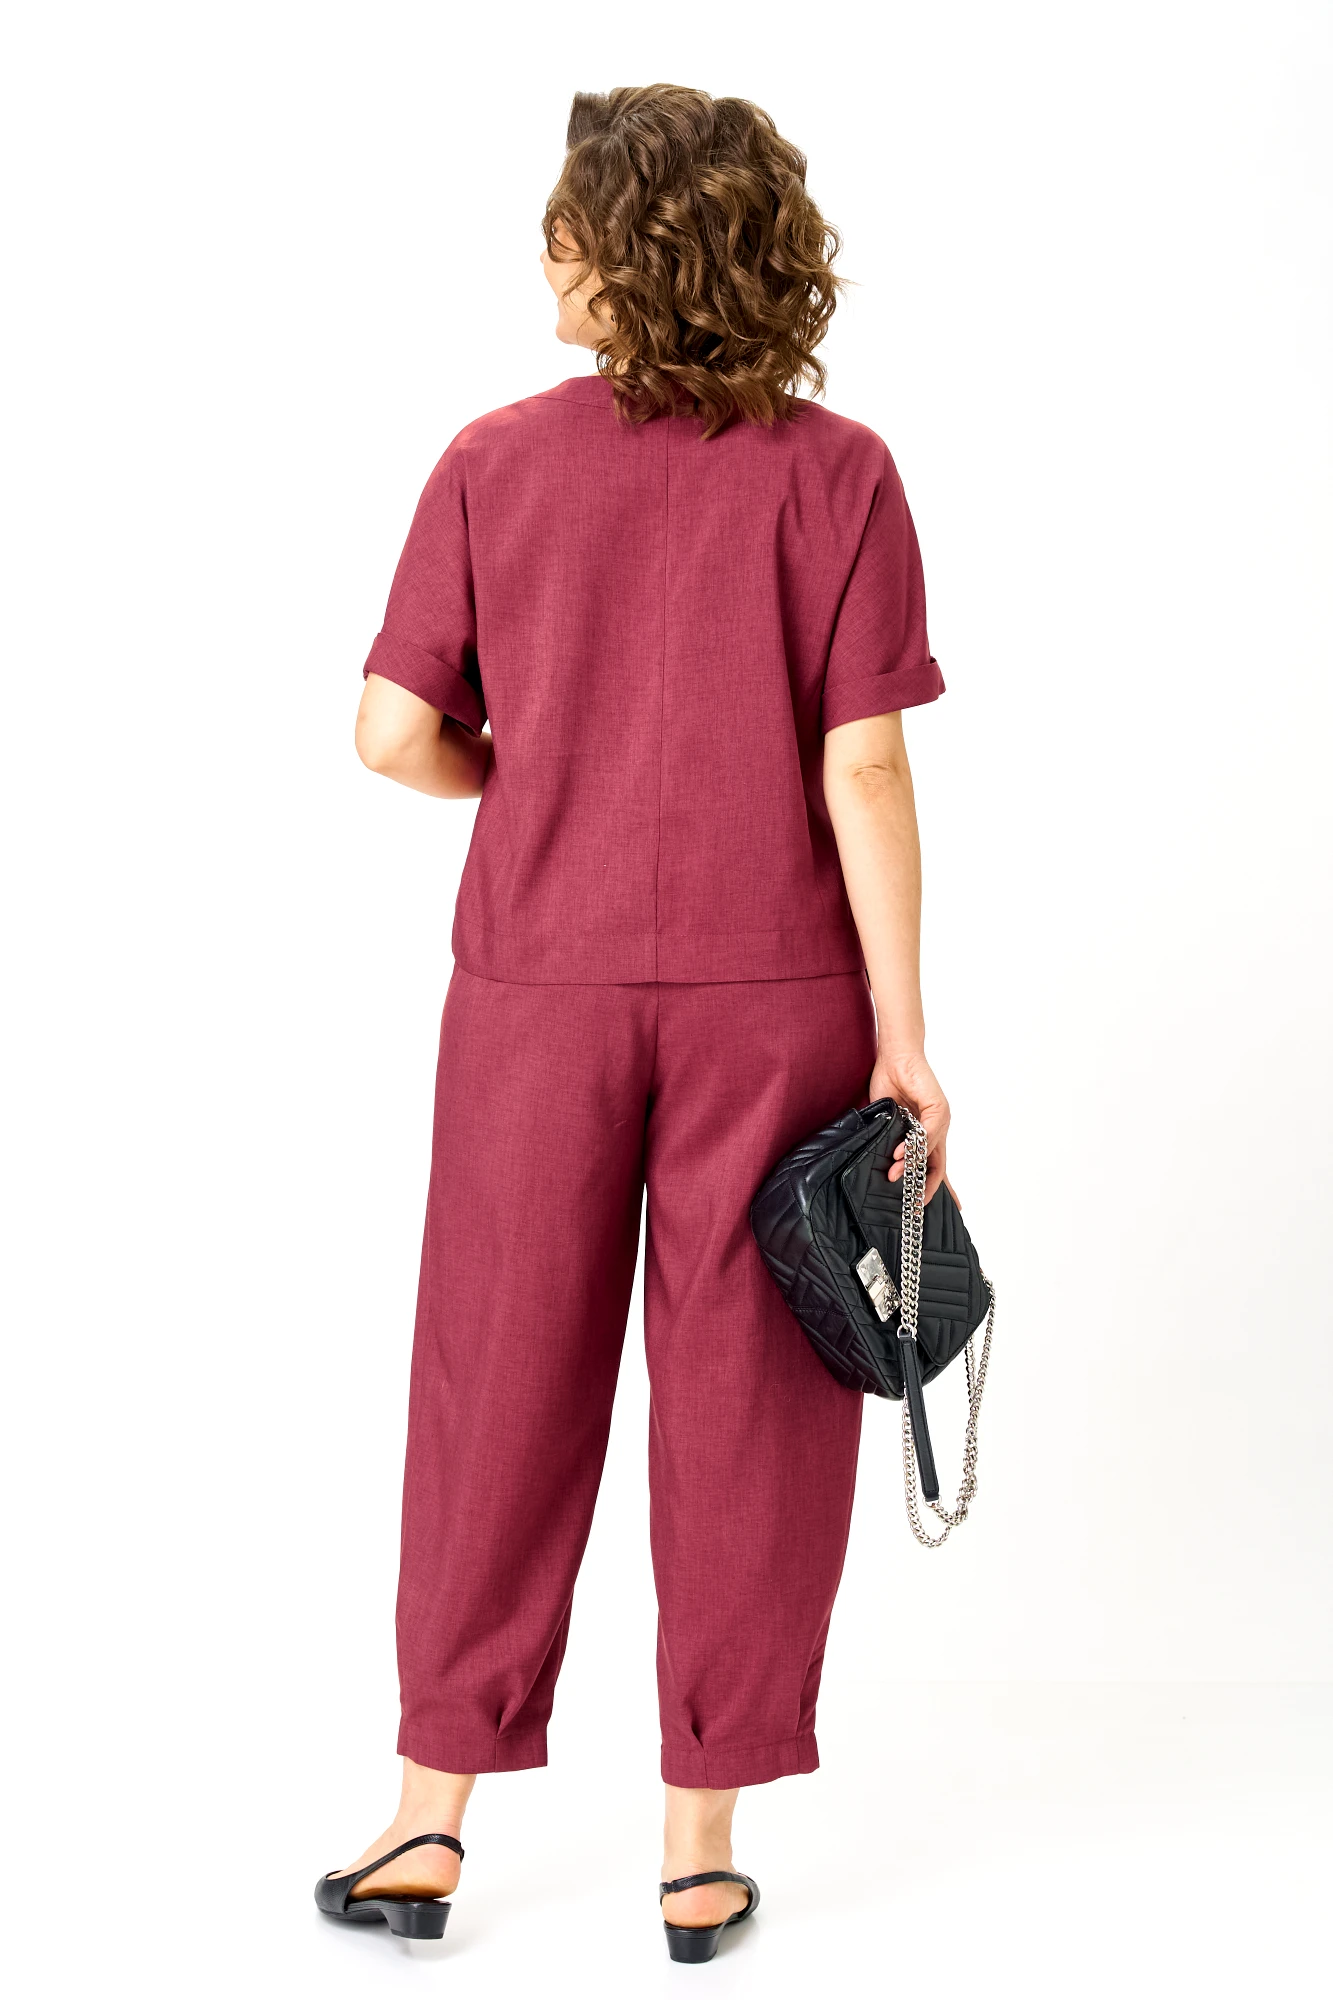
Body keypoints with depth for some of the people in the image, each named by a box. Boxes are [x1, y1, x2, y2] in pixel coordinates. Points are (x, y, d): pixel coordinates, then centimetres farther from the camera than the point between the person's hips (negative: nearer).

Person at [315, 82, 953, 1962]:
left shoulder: (495, 466, -3)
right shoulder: (836, 475, -6)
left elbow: (395, 731, -3)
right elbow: (863, 771, -9)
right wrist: (904, 1033, -5)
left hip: (541, 983, 1)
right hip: (772, 995, -1)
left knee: (501, 1385, 12)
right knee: (743, 1405, 8)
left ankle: (431, 1815, 21)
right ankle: (704, 1841, 17)